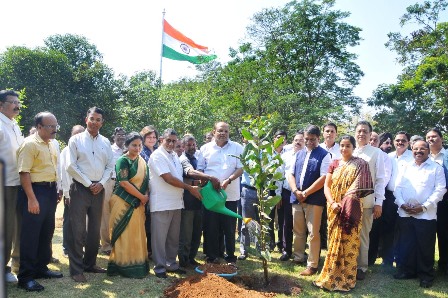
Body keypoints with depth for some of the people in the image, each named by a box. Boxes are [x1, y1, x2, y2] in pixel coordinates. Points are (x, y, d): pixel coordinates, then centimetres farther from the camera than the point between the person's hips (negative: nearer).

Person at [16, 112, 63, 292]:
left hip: (50, 191, 9)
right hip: (35, 191, -9)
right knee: (30, 234, -3)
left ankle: (41, 268, 30)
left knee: (47, 232, 16)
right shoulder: (29, 144, -13)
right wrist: (31, 199, -24)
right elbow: (24, 173, -19)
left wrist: (56, 192, 16)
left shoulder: (51, 144, 13)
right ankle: (25, 277, 7)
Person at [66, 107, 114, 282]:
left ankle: (90, 263, 25)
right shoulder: (76, 140, -2)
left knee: (95, 229, 11)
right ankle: (76, 269, 4)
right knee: (77, 229, -4)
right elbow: (71, 167, -7)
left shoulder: (105, 142, 8)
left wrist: (101, 184, -5)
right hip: (80, 188, -4)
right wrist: (88, 184, -10)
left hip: (98, 189, 4)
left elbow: (110, 166, 10)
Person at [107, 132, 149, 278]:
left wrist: (145, 197, -5)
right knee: (124, 234, 1)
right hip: (123, 202, -7)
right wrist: (142, 197, -13)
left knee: (137, 234, 11)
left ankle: (136, 264, 22)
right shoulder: (123, 161, -11)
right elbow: (124, 183, -18)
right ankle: (123, 265, 13)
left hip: (138, 203, 7)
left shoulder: (142, 161, 10)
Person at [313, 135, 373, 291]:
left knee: (348, 243, 0)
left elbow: (360, 187, -10)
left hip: (351, 210, -4)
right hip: (334, 210, 4)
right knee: (334, 242, 10)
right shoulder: (334, 164, 9)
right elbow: (327, 186, 5)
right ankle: (332, 276, 22)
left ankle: (346, 279, 12)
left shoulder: (360, 164, -2)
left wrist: (346, 204, -20)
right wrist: (332, 203, -12)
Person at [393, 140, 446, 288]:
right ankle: (406, 270, 23)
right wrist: (401, 203, -6)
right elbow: (398, 187, 10)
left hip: (426, 214, -3)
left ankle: (426, 275, 17)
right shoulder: (406, 167, 13)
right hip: (405, 213, 3)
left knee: (425, 246, 4)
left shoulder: (436, 168, 3)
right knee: (406, 244, 9)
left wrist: (424, 206, -13)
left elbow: (440, 189, -4)